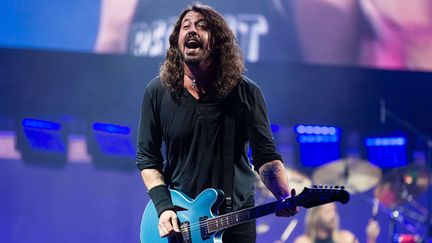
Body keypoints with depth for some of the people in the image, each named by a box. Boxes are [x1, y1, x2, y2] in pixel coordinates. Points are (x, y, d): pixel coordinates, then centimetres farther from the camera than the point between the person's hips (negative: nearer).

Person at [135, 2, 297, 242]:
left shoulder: (246, 93, -6)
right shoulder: (157, 92, -4)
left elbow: (266, 156, -7)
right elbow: (147, 157, 0)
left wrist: (284, 198, -25)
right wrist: (164, 207, -13)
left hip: (235, 217, 0)